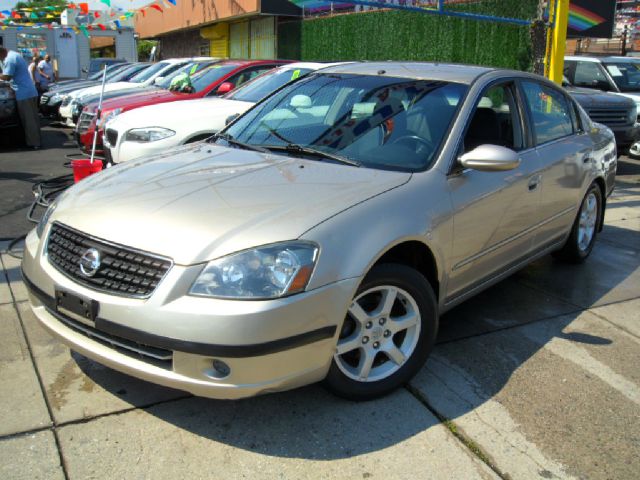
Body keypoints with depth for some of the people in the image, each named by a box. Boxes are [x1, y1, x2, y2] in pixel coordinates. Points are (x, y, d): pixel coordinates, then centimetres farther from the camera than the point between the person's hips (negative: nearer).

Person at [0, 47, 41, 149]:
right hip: (31, 92, 10)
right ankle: (35, 140, 19)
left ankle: (33, 143, -1)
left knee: (28, 120, -4)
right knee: (33, 118, 13)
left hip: (23, 94, -10)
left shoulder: (9, 59, -15)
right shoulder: (14, 54, 17)